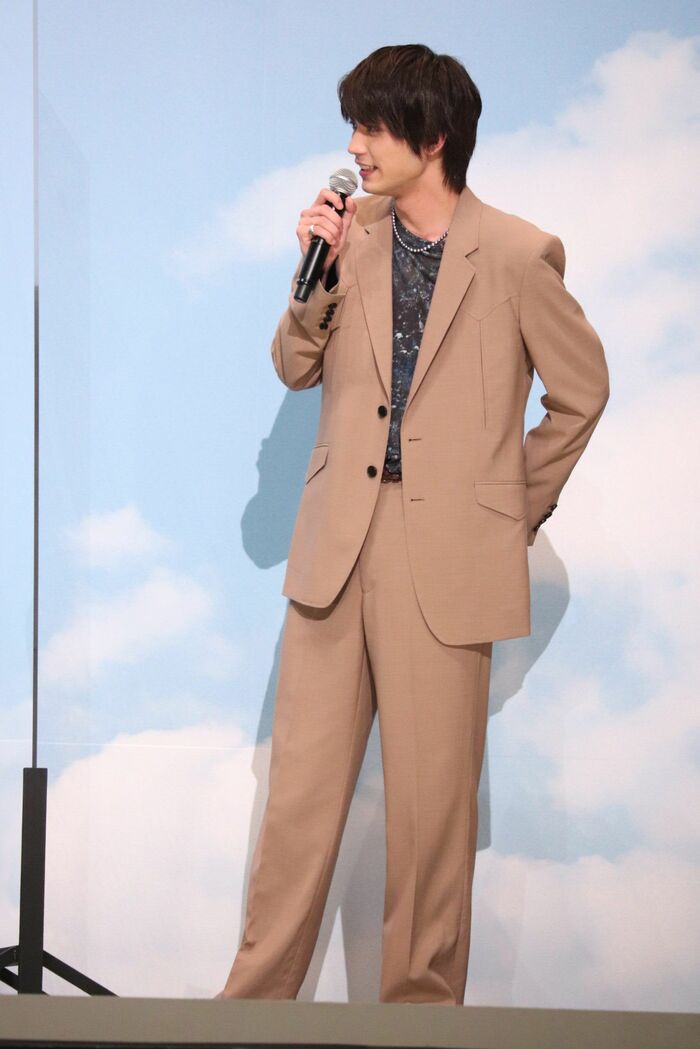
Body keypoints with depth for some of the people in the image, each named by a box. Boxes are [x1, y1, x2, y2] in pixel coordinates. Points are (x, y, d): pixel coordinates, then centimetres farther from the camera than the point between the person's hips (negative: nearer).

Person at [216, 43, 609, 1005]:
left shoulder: (516, 255, -6)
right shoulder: (354, 236, 6)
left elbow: (581, 391, 5)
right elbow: (296, 368, 10)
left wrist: (519, 505, 9)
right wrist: (318, 273, -5)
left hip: (449, 552, -3)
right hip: (339, 541, 4)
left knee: (432, 793, 4)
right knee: (301, 780, 6)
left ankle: (422, 995, 18)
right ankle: (258, 989, 17)